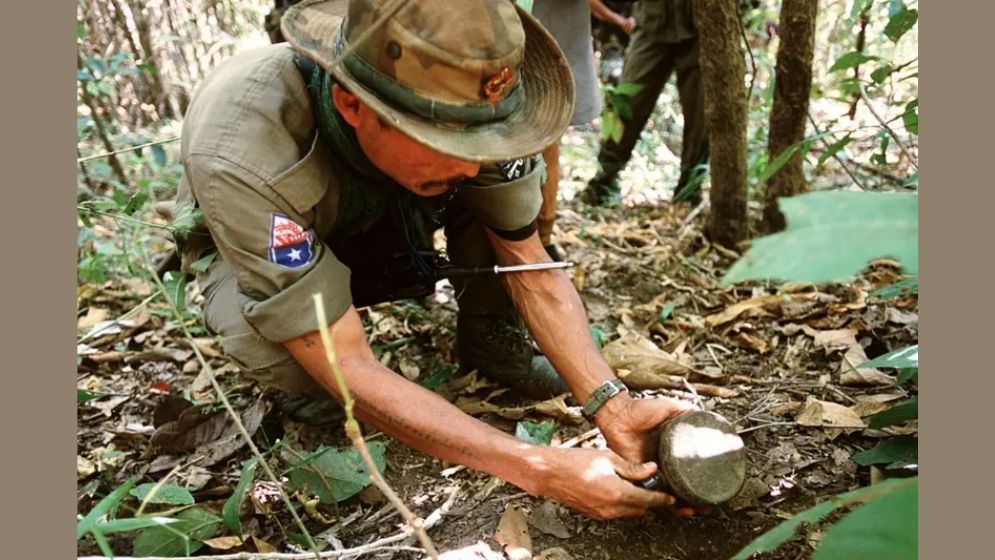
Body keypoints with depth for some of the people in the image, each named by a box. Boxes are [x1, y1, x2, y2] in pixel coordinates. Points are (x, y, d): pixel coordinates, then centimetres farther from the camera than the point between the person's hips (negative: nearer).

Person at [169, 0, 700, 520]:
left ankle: (486, 341, -2)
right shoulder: (242, 154, -42)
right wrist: (539, 469, -42)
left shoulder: (452, 101, -29)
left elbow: (530, 265, -20)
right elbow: (346, 367, -40)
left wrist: (612, 407, -32)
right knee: (288, 357, -36)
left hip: (381, 223, 3)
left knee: (506, 192, -23)